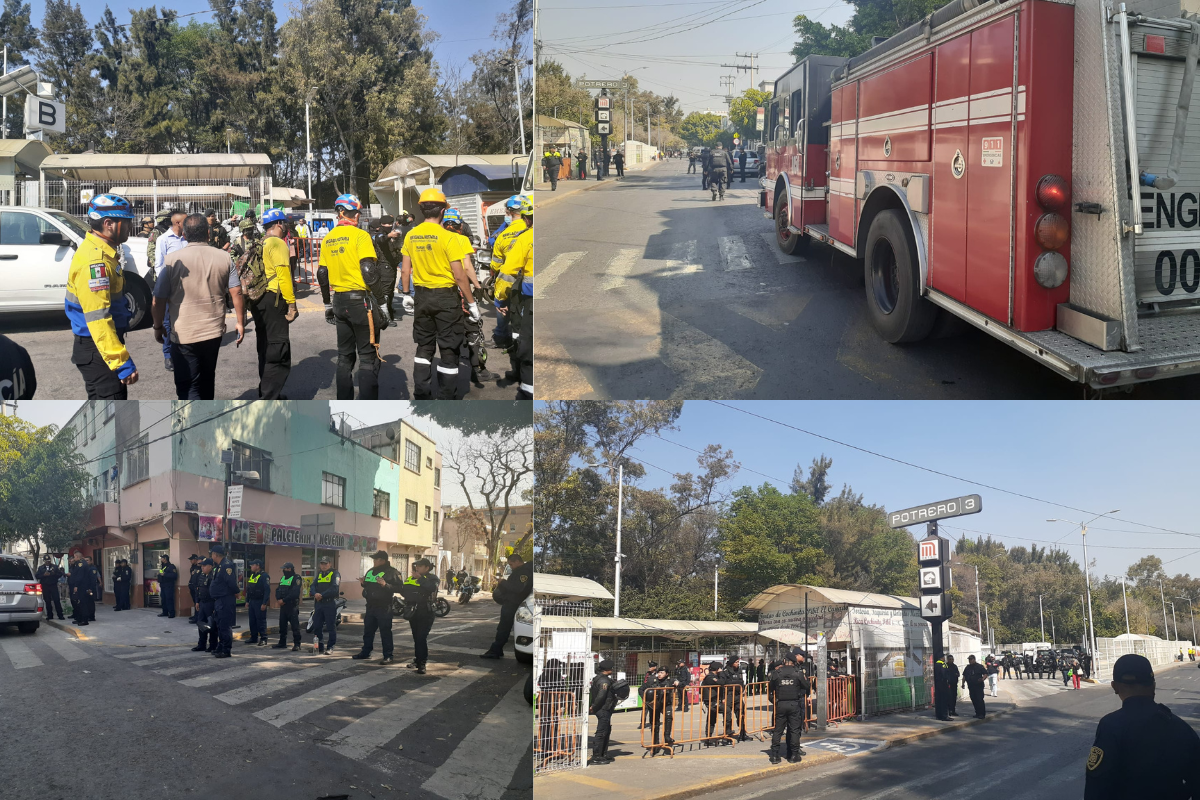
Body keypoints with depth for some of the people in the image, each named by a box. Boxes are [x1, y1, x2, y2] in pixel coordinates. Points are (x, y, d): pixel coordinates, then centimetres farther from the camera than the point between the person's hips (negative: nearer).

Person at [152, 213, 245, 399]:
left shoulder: (172, 260, -11)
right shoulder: (224, 258, -2)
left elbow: (159, 299, -8)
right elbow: (236, 292, -2)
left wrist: (158, 327, 6)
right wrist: (240, 322, 9)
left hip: (184, 334, -4)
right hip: (214, 330, 4)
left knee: (188, 386, -1)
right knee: (207, 378, 23)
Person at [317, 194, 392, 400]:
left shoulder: (328, 239, 10)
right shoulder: (360, 235, -10)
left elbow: (322, 273, 15)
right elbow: (369, 272, -17)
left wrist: (327, 304, 24)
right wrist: (382, 303, -13)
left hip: (340, 301, 6)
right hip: (361, 300, -6)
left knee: (345, 357, 16)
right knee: (368, 359, -3)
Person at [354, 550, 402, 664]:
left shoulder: (391, 572, -9)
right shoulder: (370, 571, 15)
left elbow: (398, 587, -16)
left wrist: (385, 585, -27)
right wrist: (363, 583, 8)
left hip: (384, 607, -8)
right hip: (370, 606, 8)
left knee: (385, 632, -6)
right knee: (368, 630, 15)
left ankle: (388, 656, -3)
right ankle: (365, 652, 27)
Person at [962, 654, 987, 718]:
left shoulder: (979, 666, -1)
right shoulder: (967, 667, 15)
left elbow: (985, 674, -5)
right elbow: (964, 676, 21)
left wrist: (983, 679, -23)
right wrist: (963, 683, 9)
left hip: (979, 686, -6)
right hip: (971, 686, 6)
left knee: (980, 700, -11)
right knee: (974, 700, 6)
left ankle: (982, 714, -8)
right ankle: (978, 713, 14)